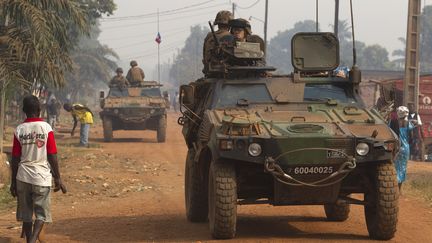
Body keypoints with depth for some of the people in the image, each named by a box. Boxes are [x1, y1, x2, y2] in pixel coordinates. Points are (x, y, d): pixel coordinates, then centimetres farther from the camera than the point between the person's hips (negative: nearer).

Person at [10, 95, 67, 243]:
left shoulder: (19, 130, 0)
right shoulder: (46, 128, -6)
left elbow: (15, 159, 3)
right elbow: (52, 157, -6)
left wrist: (13, 182, 11)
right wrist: (58, 179, 2)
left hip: (23, 177, 2)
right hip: (42, 177, -2)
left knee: (26, 215, 12)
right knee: (41, 214, 2)